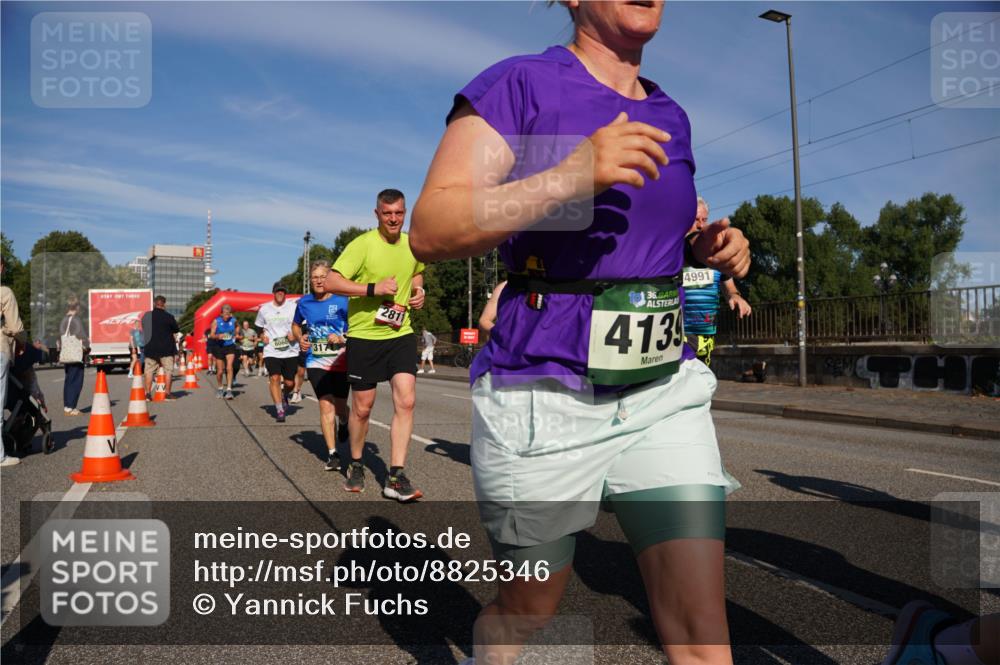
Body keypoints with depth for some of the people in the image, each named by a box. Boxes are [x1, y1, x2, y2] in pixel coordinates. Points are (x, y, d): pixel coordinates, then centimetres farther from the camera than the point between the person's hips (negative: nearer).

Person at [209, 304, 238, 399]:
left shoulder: (233, 321, 1)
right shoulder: (216, 321, -4)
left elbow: (236, 329, 24)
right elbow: (212, 335, -6)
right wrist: (218, 336, -25)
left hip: (230, 346, 0)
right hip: (219, 347, 0)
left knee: (229, 367, -17)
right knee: (220, 371, 6)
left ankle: (229, 389, -15)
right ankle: (220, 388, 29)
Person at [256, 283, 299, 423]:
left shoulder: (293, 307, 1)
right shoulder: (264, 309, 8)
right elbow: (259, 327, 22)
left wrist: (295, 334, -11)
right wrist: (262, 336, 1)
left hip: (290, 351, 0)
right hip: (271, 351, 0)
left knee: (289, 382, 3)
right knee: (274, 378, -16)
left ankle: (284, 396, 38)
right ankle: (279, 410, -7)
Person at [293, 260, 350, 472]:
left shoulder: (343, 300, -9)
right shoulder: (304, 302, 3)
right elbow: (296, 325, 21)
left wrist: (342, 339, -22)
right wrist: (300, 339, 2)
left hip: (341, 361, -1)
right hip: (316, 363, 1)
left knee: (340, 407, 11)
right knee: (326, 406, -9)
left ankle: (343, 423, 48)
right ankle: (331, 453, -3)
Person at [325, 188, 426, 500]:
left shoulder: (413, 245, 5)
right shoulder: (362, 244, -12)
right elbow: (331, 282, -18)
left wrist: (418, 290, 6)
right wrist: (373, 289, -25)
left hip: (401, 334, 4)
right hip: (364, 335, -3)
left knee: (406, 401, -9)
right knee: (362, 407, 7)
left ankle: (396, 477, -3)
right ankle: (356, 465, 31)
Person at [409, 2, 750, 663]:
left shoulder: (670, 116, 14)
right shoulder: (518, 84, -5)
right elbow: (430, 231, -15)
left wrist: (711, 247, 5)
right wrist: (571, 175, -26)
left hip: (665, 390, 5)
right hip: (545, 394, -5)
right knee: (530, 606, 16)